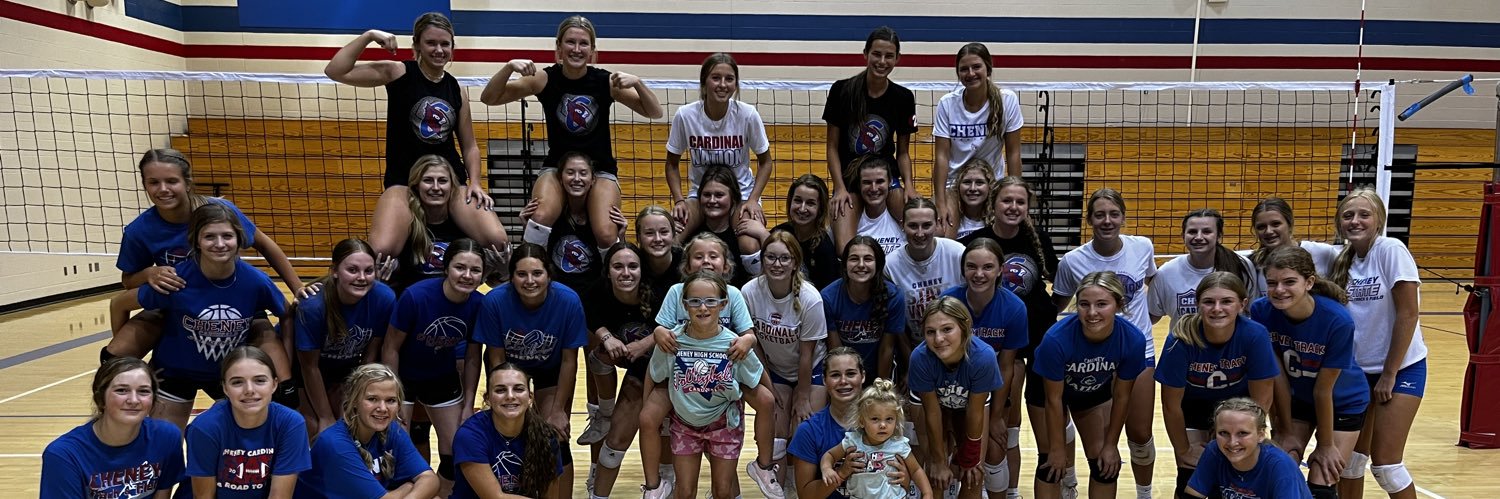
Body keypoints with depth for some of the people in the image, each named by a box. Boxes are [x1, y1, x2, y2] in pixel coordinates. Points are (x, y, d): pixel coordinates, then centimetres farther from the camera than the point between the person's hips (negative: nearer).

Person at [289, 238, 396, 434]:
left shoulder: (384, 298, -27)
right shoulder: (313, 304, -35)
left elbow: (371, 352, -12)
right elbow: (310, 366, -22)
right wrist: (326, 418, -15)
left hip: (347, 369, 3)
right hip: (305, 372, -3)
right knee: (313, 429, -12)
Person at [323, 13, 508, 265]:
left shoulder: (457, 89, 8)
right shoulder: (397, 73, -2)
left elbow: (469, 145, 13)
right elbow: (335, 72, -11)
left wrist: (475, 183, -1)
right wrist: (369, 35, -14)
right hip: (404, 180, -3)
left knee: (499, 242, -19)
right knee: (381, 251, -28)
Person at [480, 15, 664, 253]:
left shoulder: (606, 82, -10)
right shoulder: (546, 79, -9)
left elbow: (654, 113, -8)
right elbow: (489, 98, -9)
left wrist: (637, 83, -25)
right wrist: (509, 67, -26)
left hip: (600, 169, 0)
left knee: (606, 235, -23)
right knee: (542, 217, -30)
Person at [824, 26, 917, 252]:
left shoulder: (903, 97, -1)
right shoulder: (842, 90, -7)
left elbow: (903, 152, 7)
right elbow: (832, 147, -2)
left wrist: (908, 185, -9)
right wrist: (840, 188, -11)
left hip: (887, 176, 2)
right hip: (849, 177, -2)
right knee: (845, 250, -22)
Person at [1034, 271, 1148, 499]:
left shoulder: (1132, 339, -31)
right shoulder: (1056, 338, -40)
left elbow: (1121, 396, -14)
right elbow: (1054, 399, -25)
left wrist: (1111, 444, -5)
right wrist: (1058, 448, -14)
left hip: (1097, 392, 3)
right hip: (1053, 389, -3)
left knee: (1105, 463, 6)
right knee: (1052, 461, -4)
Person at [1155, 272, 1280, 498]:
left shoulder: (1255, 335, -30)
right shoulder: (1181, 340, -32)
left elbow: (1261, 399, -15)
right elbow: (1171, 405, -18)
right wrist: (1184, 450, -8)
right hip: (1193, 408, -1)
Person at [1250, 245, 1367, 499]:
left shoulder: (1338, 321, -31)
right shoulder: (1261, 311, -24)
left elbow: (1323, 390, -23)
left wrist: (1326, 445, -12)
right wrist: (1286, 432, -8)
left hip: (1342, 404, -2)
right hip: (1295, 400, 2)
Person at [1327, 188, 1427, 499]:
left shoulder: (1391, 250, -15)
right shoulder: (1341, 261, 2)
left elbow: (1408, 314, -16)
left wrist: (1389, 374, -13)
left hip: (1401, 368, -5)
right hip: (1358, 369, 5)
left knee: (1384, 463, -4)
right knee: (1350, 456, 9)